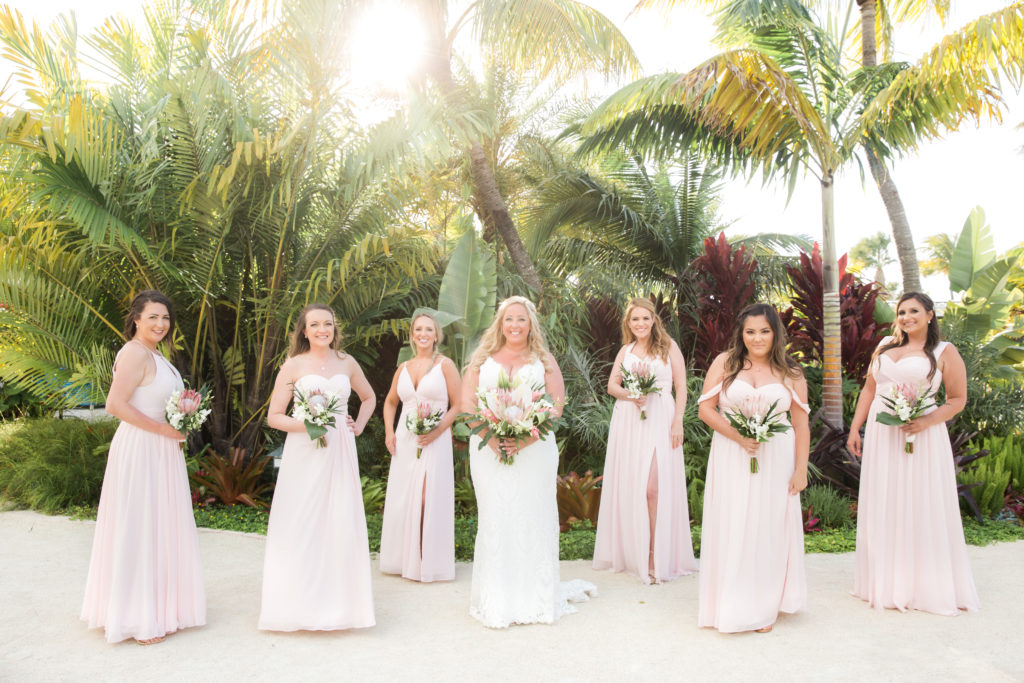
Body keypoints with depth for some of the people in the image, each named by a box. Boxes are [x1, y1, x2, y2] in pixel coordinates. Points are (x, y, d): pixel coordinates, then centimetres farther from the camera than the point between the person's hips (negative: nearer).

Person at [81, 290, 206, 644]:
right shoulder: (135, 353, -15)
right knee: (139, 531, 0)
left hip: (162, 451, 10)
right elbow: (115, 404, -22)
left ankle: (159, 607, 30)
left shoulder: (155, 355, 14)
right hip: (140, 451, -10)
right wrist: (163, 429, -19)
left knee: (161, 530, 16)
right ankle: (139, 619, 12)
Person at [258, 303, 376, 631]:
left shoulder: (347, 363, 9)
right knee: (301, 525, -1)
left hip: (340, 453, 2)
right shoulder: (293, 365, 1)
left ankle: (339, 601, 16)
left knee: (341, 523, 2)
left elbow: (369, 398, 25)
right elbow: (273, 416, 0)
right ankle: (300, 602, 12)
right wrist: (305, 424, -16)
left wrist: (358, 426, 10)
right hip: (303, 453, -2)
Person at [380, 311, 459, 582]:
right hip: (404, 442, 5)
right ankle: (403, 559, 23)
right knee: (401, 501, 8)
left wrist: (437, 431, -16)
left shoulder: (445, 365, -1)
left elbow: (457, 405, -4)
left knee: (429, 501, -2)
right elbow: (390, 402, 24)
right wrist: (389, 432, 10)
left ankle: (428, 561, 11)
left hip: (434, 442, -4)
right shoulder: (404, 367, 12)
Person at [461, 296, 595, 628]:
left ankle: (536, 597, 11)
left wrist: (527, 438, -14)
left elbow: (557, 405, 0)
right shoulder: (482, 360, 13)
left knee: (533, 519, 0)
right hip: (489, 451, 1)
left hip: (534, 449, 0)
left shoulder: (544, 360, 10)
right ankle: (496, 600, 8)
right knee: (495, 519, 0)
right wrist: (491, 437, -12)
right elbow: (467, 404, 4)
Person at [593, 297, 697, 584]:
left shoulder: (668, 346, 6)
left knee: (653, 488, -12)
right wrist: (628, 395, -10)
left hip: (659, 422, -4)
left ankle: (656, 555, -3)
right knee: (628, 487, 4)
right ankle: (631, 553, 17)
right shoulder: (625, 351, 16)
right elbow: (612, 384, 11)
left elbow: (681, 387, 2)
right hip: (628, 422, 4)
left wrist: (678, 423, -7)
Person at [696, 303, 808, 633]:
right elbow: (706, 409, -2)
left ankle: (764, 607, 24)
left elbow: (801, 425, 3)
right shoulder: (725, 363, 2)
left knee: (770, 529, 7)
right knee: (731, 529, 4)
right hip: (731, 460, -1)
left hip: (776, 461, 1)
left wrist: (801, 470, -2)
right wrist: (738, 437, -13)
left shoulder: (790, 374, 5)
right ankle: (731, 606, 19)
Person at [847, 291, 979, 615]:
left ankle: (927, 587, 12)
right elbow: (869, 390, 16)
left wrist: (927, 421, -18)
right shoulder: (885, 347, 14)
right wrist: (854, 429, 10)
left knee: (921, 509, 0)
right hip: (880, 438, 5)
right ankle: (888, 583, 20)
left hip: (920, 439, -4)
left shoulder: (944, 352, 1)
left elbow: (958, 399, -2)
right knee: (882, 508, 8)